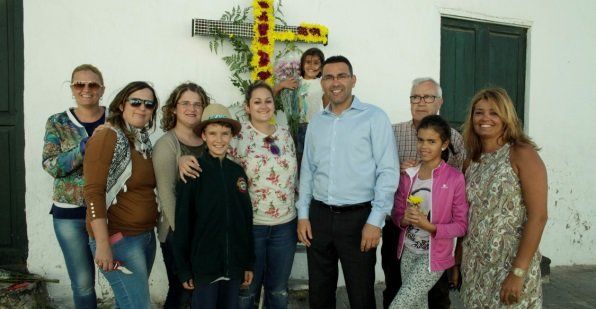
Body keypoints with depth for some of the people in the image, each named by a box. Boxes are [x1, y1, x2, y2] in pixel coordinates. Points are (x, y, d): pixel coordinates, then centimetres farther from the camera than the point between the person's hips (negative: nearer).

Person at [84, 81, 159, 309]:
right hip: (118, 239, -7)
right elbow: (93, 192, -18)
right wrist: (102, 245, -22)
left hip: (146, 236, 7)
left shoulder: (145, 143, 10)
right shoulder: (107, 138, -12)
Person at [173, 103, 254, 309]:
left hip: (234, 266, 4)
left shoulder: (237, 172, 4)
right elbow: (182, 222, -6)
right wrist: (183, 269, -6)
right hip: (203, 266, -4)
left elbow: (246, 219, 8)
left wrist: (249, 263, 10)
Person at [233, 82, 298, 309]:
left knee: (279, 289, 17)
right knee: (247, 288, 12)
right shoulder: (238, 136, -8)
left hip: (285, 224, 4)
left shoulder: (285, 134, 6)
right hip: (250, 224, -4)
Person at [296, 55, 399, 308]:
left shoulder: (374, 117, -6)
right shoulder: (316, 122, 10)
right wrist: (303, 214, 7)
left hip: (358, 216, -4)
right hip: (319, 216, 5)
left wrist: (375, 221, -14)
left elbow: (388, 172, -9)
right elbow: (307, 171, 14)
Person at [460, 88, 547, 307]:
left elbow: (538, 216, -15)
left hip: (510, 265, -5)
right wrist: (458, 262, 10)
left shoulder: (522, 154, -9)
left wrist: (518, 272, -20)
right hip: (475, 267, 5)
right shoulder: (473, 160, 7)